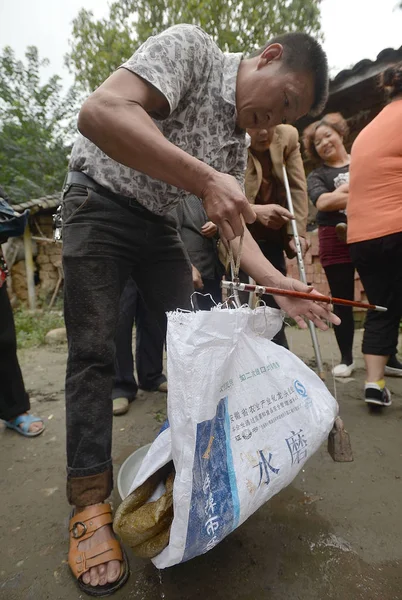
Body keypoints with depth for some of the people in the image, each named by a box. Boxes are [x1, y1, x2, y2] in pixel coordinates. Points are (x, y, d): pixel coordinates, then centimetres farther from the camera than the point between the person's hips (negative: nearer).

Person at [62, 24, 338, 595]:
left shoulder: (238, 137, 6)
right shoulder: (190, 46, -13)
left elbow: (234, 226, 3)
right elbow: (101, 112, -30)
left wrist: (279, 283, -11)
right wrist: (206, 180, -36)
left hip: (157, 223, 7)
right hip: (100, 205, -6)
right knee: (94, 352, -11)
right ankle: (90, 503, 1)